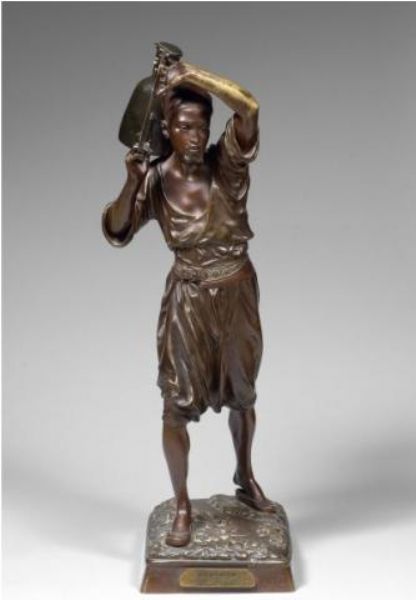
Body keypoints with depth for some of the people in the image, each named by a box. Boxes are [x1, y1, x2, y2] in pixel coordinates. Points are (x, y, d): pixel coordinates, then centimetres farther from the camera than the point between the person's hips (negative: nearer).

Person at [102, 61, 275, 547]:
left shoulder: (227, 164, -9)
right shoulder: (156, 179, -7)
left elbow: (248, 108, -25)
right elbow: (116, 233, -10)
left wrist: (188, 74, -25)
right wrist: (132, 182, -23)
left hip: (239, 293, 1)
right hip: (189, 300, -1)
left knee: (242, 393, 18)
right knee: (178, 404, 1)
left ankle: (246, 480, 42)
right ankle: (182, 506, 19)